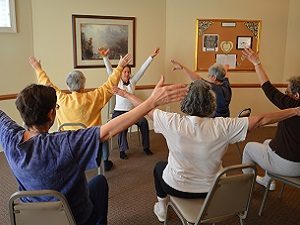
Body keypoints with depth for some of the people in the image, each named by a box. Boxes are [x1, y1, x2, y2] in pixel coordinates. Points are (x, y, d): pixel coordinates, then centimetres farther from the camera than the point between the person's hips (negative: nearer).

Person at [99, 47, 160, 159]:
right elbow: (109, 70, -14)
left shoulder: (132, 81, 7)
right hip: (118, 112, -3)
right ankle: (122, 150, -23)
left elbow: (142, 69, 2)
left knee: (143, 121, -23)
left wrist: (152, 56, -4)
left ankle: (146, 147, -10)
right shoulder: (117, 82, 0)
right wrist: (105, 57, -30)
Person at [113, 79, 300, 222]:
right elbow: (261, 120, -16)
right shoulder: (223, 127, -25)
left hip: (177, 187, -1)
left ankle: (161, 208, 45)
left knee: (159, 166, 32)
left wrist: (127, 94, 8)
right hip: (210, 189, 2)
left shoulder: (173, 122, -25)